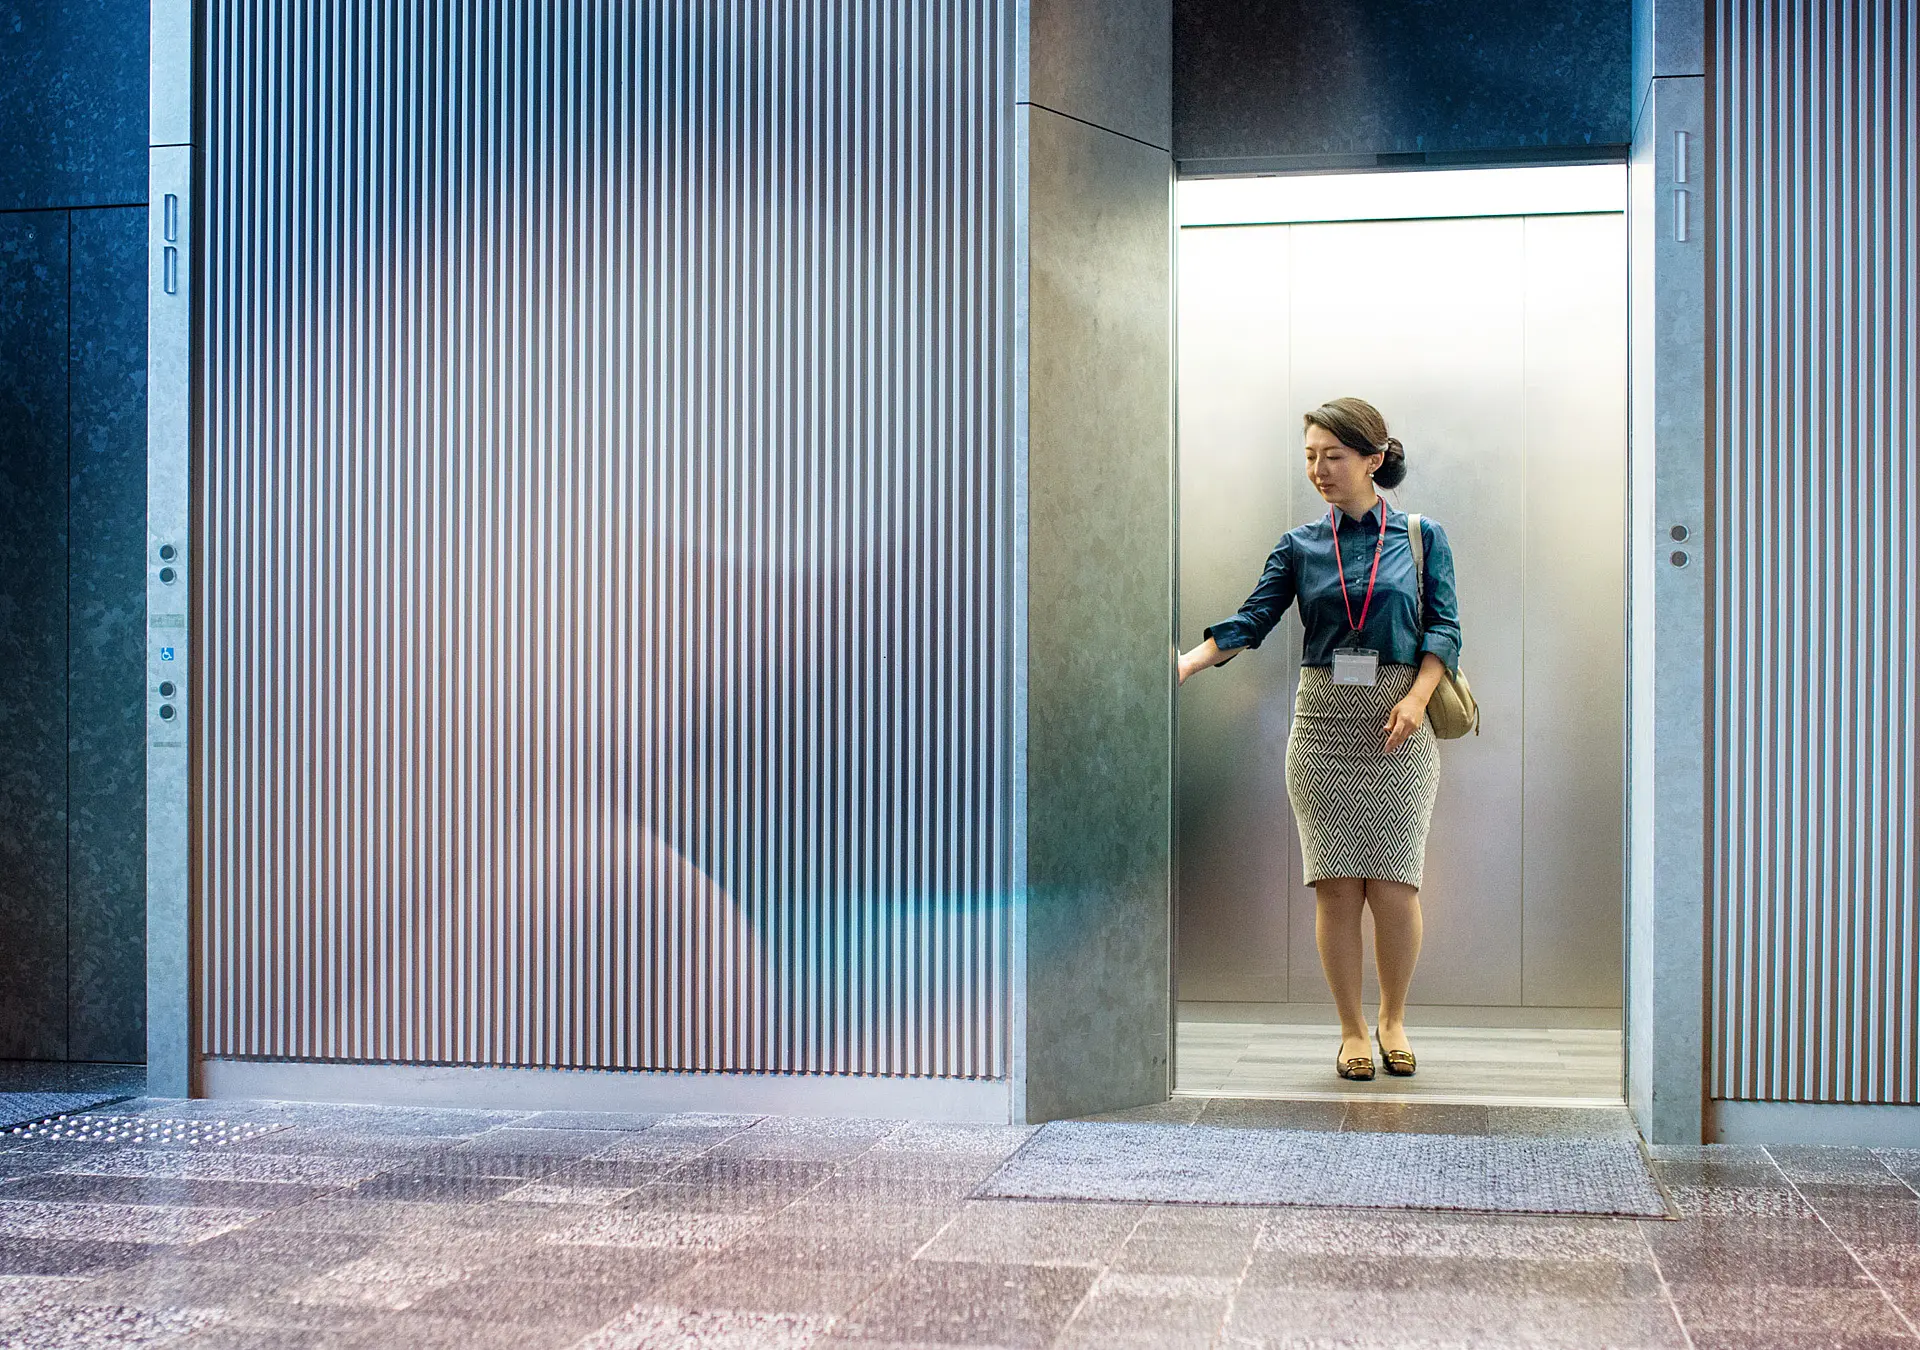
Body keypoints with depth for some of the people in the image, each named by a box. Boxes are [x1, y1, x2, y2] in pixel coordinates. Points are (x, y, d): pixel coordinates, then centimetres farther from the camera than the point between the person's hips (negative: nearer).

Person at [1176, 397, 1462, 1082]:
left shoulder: (1422, 537, 5)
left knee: (1393, 886, -4)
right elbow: (1250, 621, -1)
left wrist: (1416, 699, -14)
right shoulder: (1300, 547, 7)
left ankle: (1393, 1019, 18)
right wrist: (1182, 665, -16)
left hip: (1399, 728, -1)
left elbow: (1444, 627, 1)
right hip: (1322, 724, 1)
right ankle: (1352, 1030, 12)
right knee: (1337, 887, 0)